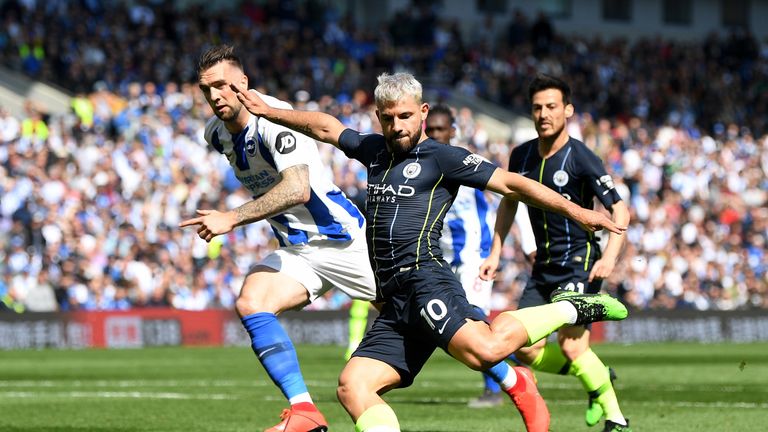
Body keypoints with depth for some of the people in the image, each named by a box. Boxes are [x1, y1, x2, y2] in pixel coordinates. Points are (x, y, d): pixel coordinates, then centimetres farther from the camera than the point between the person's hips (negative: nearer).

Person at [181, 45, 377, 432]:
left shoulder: (274, 120, -24)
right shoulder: (216, 133, 2)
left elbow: (297, 189, -37)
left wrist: (232, 218, -38)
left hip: (341, 237, -6)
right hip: (295, 250, 6)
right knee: (250, 303, -22)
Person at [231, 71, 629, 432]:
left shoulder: (441, 157, 3)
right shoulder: (376, 151, 24)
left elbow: (510, 183, -1)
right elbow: (327, 127, 38)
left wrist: (575, 212, -7)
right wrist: (268, 111, 40)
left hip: (424, 279, -8)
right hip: (395, 302, 8)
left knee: (486, 350, -33)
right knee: (352, 387, -9)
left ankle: (570, 309, -8)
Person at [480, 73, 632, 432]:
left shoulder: (581, 159, -14)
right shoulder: (522, 156, 5)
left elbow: (619, 211, -15)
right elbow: (509, 203, 22)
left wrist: (609, 257, -28)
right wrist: (495, 253, 15)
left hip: (579, 261, -7)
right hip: (544, 265, 7)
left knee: (571, 346, -18)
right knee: (527, 351, 1)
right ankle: (598, 376, 23)